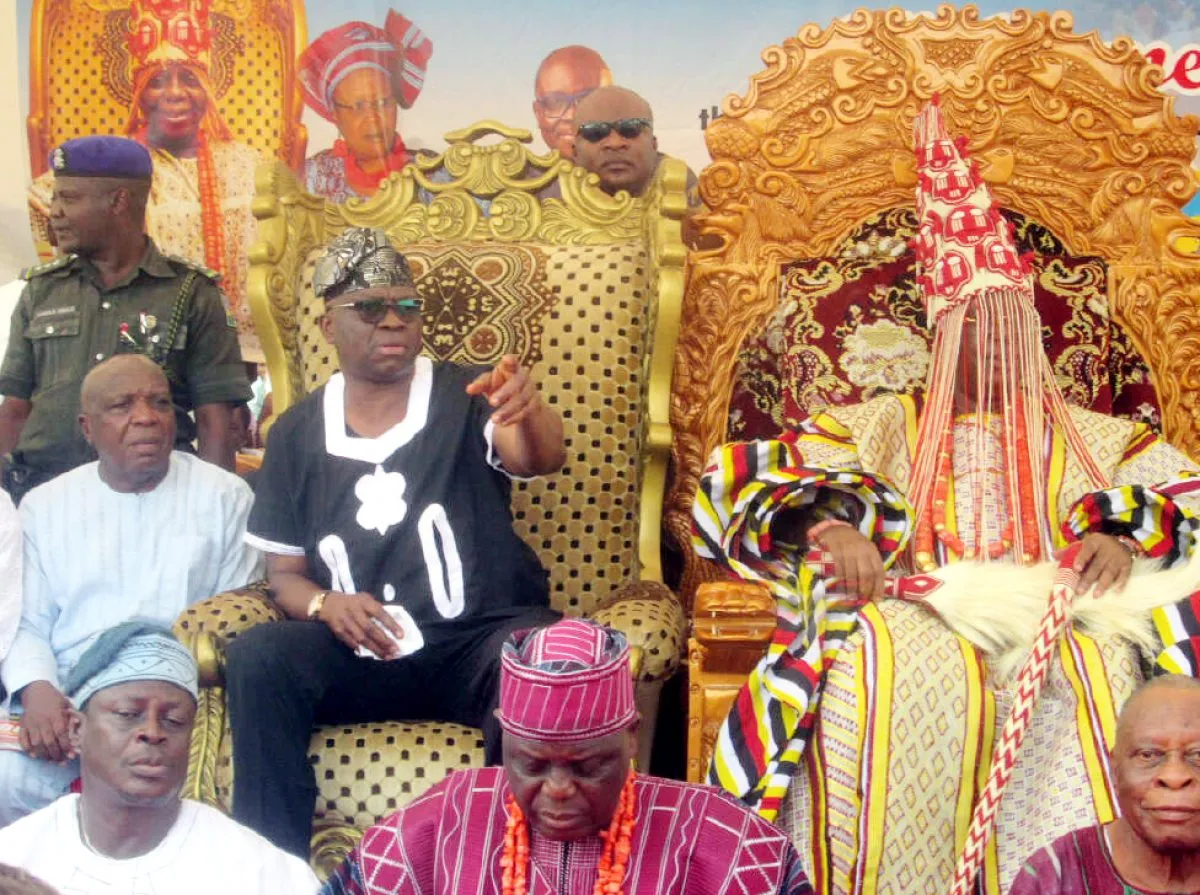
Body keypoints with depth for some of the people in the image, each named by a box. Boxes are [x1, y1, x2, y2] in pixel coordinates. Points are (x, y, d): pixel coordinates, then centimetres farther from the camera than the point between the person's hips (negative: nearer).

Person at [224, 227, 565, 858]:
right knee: (255, 658, -27)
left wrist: (530, 413, -43)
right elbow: (284, 573, 13)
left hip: (479, 639, -2)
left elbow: (540, 459, -18)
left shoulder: (466, 397, 2)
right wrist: (325, 605, -11)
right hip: (359, 650, 2)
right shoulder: (297, 433, 10)